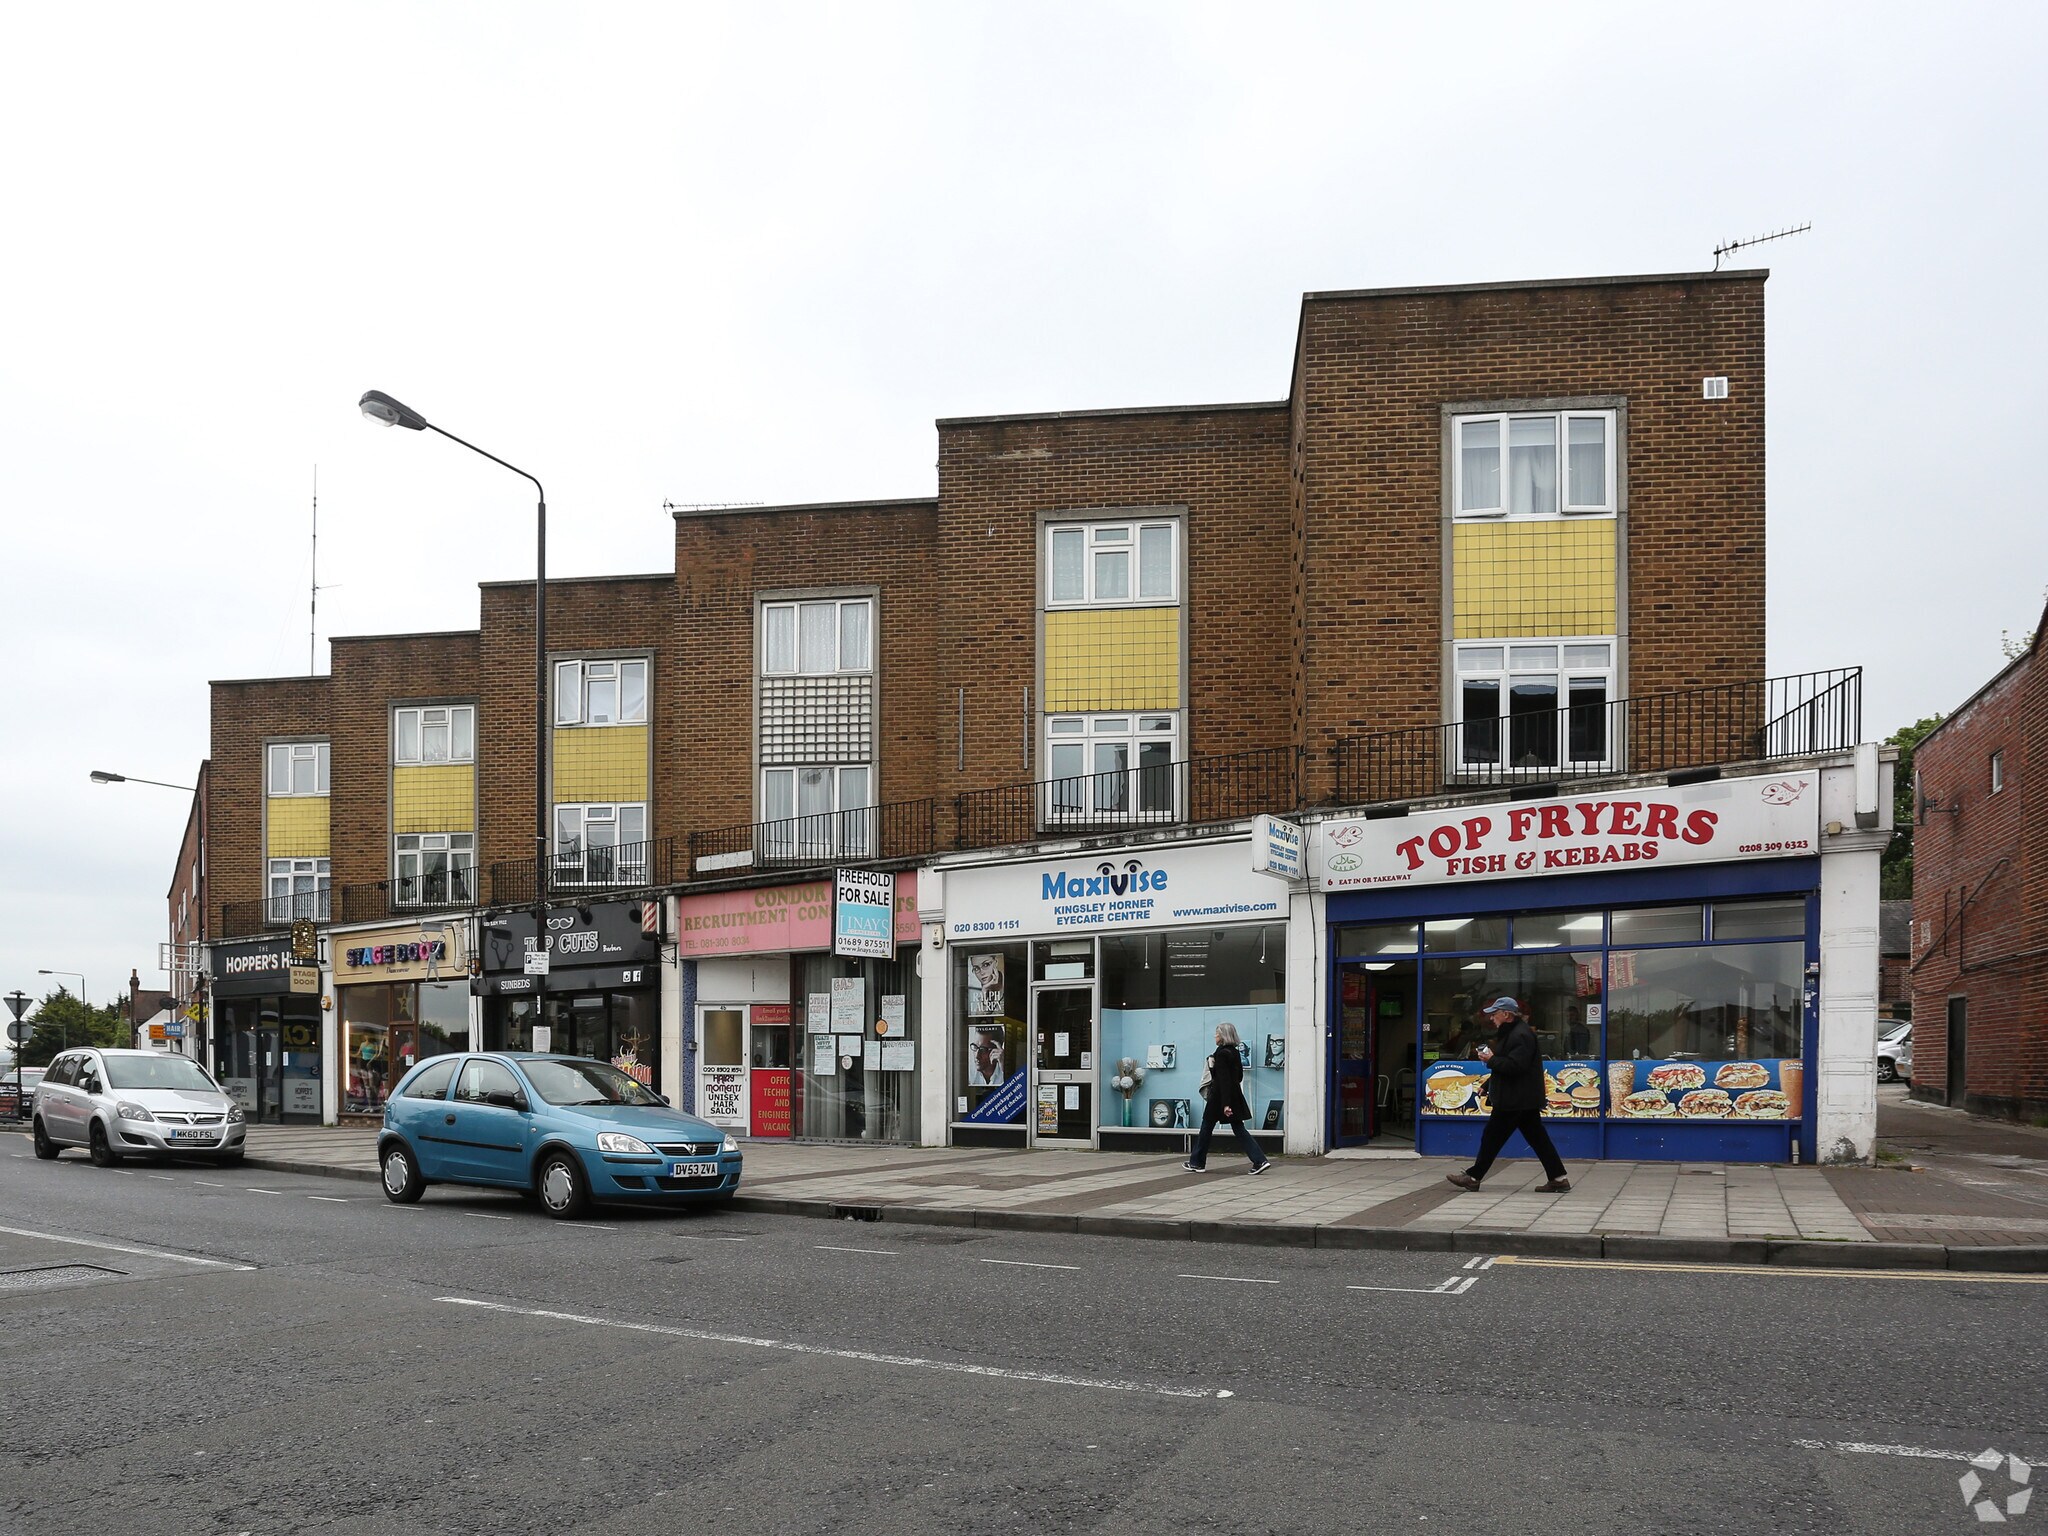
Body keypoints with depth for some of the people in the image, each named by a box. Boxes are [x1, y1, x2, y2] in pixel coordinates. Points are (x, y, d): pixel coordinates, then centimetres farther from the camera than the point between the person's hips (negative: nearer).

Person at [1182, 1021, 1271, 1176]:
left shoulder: (1221, 1053, -16)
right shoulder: (1235, 1052, 9)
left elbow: (1223, 1079, -21)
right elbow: (1239, 1076, 15)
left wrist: (1226, 1104, -23)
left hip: (1220, 1096, -8)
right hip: (1235, 1096, 8)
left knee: (1207, 1128, 7)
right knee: (1239, 1129, 6)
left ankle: (1197, 1163, 15)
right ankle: (1260, 1160, -5)